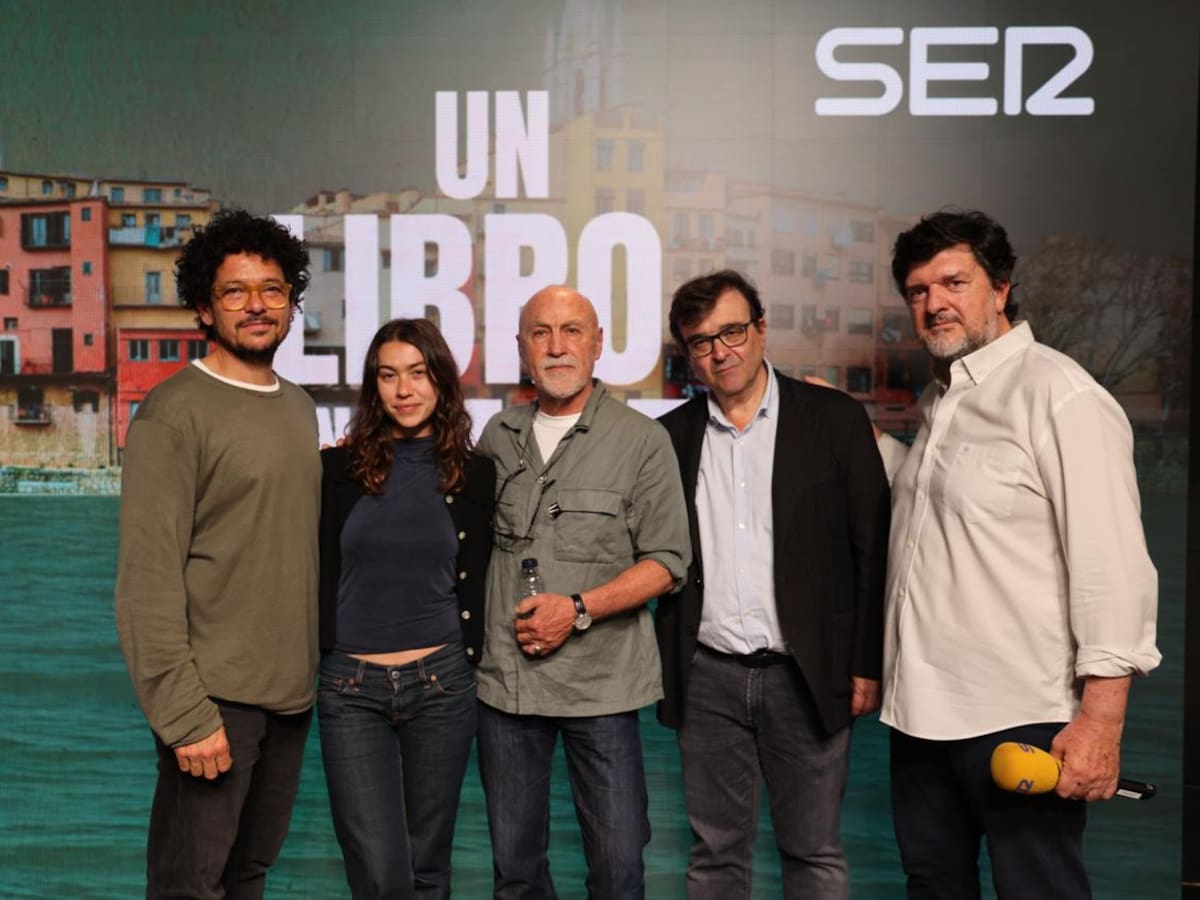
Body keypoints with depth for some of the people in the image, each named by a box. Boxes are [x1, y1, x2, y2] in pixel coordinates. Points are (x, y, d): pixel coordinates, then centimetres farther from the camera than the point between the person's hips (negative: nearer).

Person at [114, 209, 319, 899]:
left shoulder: (301, 409, 12)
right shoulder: (175, 412, -10)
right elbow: (149, 577, -15)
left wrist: (316, 669, 11)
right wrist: (184, 714, -18)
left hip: (292, 691, 7)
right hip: (217, 694, -6)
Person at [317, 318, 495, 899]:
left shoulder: (475, 474, 3)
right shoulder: (338, 468, -1)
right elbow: (315, 573, 4)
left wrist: (475, 654, 7)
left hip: (441, 683, 1)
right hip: (349, 686, -1)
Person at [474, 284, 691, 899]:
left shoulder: (641, 440, -4)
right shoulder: (498, 436, 8)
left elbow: (667, 561, -6)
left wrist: (580, 609, -16)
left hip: (601, 684, -3)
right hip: (504, 679, 4)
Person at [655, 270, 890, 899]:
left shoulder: (834, 420, -2)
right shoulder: (672, 435, 6)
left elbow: (873, 550, -2)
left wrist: (868, 665, -5)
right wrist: (661, 666, 3)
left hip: (805, 676, -2)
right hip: (707, 677, 2)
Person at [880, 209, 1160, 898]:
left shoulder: (1059, 395, -13)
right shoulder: (940, 401, 14)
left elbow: (1113, 564, -17)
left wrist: (1100, 719, -21)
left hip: (1019, 720, -8)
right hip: (921, 711, 8)